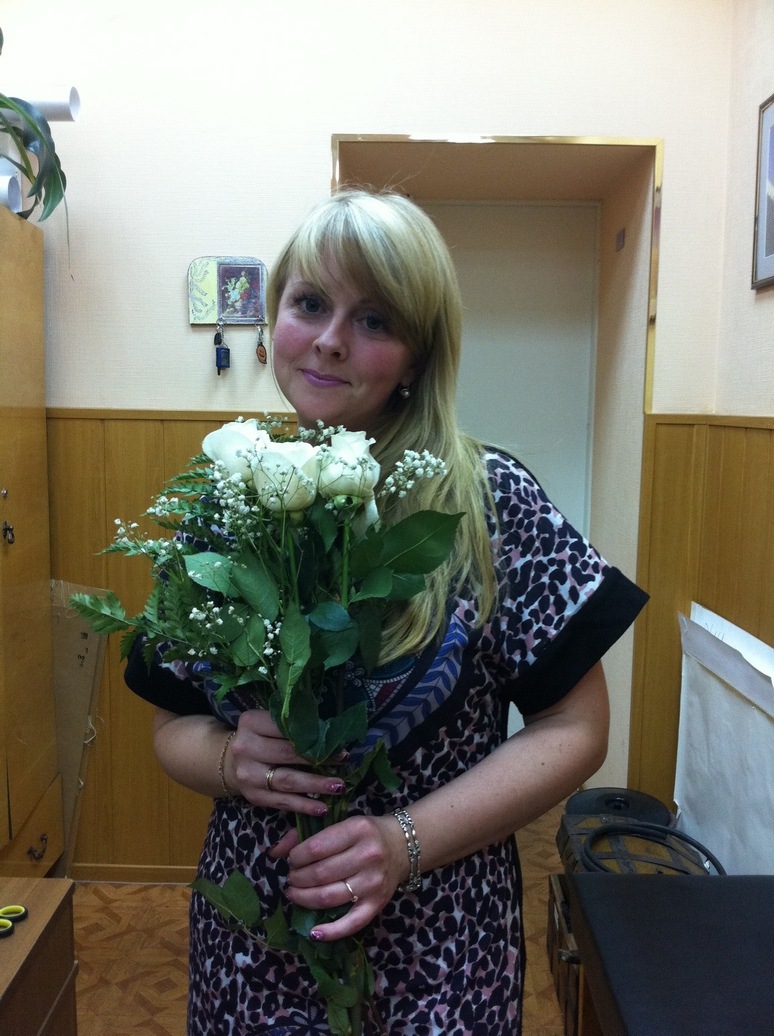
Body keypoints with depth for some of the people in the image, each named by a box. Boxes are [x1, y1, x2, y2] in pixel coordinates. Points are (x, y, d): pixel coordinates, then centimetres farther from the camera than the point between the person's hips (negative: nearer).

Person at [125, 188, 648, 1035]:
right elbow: (174, 724, 4)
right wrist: (227, 760, -18)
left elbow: (574, 727, -10)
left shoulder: (491, 500, -13)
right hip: (248, 930, 3)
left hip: (436, 935, -2)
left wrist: (408, 840, -20)